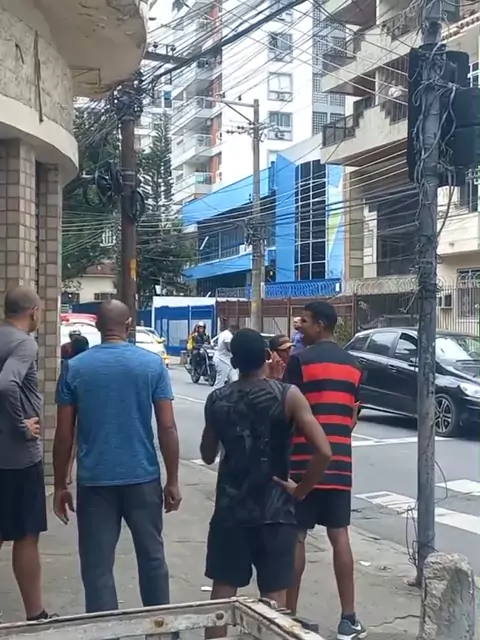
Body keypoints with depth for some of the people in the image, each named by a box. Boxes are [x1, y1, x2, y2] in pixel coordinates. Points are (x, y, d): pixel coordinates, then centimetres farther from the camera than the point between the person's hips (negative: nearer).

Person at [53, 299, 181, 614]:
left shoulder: (75, 367, -1)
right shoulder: (153, 363, -3)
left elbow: (64, 433, -1)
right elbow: (167, 428, -5)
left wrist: (60, 485, 8)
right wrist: (173, 481, 2)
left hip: (94, 480, 0)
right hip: (143, 477, 1)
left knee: (97, 566, 7)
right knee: (152, 556, 16)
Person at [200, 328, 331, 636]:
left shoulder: (216, 400, -1)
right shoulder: (287, 395, -10)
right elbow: (323, 452, -18)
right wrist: (300, 491, -6)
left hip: (230, 508, 2)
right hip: (274, 509, -2)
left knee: (223, 590, 14)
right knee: (274, 595, 7)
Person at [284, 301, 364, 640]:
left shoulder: (300, 361, -9)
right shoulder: (353, 365, 10)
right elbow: (352, 417, 14)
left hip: (303, 461, -5)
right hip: (340, 462, 5)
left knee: (296, 537, 4)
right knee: (340, 536, 8)